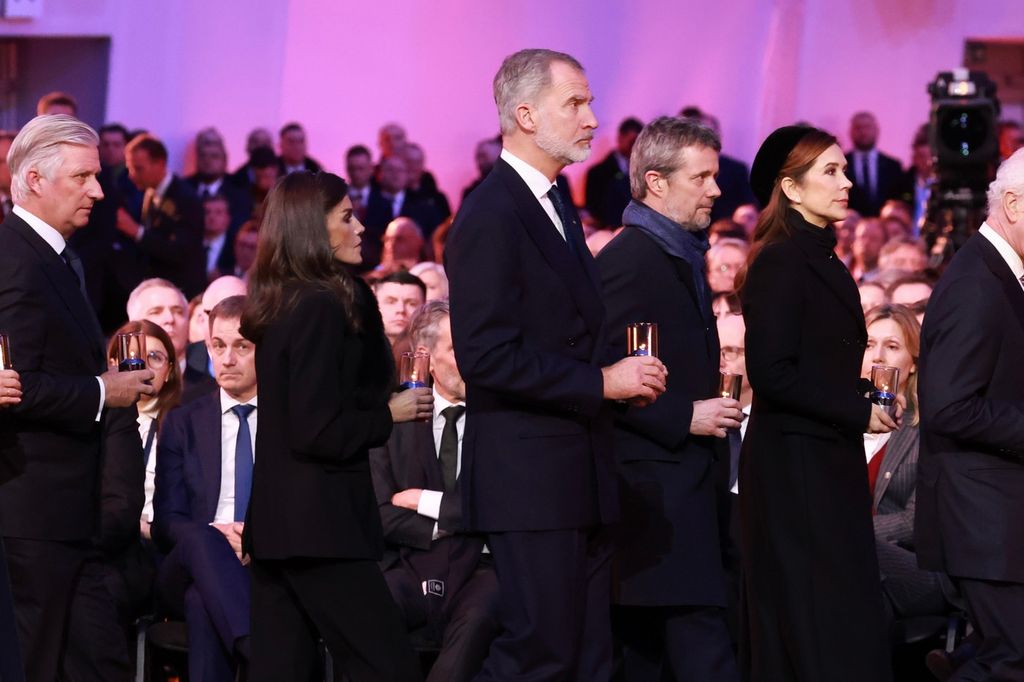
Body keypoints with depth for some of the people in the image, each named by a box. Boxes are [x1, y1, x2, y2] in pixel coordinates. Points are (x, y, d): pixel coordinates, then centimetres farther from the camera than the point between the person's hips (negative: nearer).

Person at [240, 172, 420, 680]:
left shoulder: (277, 304, 12)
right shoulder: (322, 306, -14)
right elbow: (319, 431, -20)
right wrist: (390, 418, -7)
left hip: (274, 519, 9)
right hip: (318, 521, -9)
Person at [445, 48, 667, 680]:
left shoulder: (557, 206, 17)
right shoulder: (490, 217, -14)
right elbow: (487, 356, -21)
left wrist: (623, 377, 7)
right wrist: (600, 382, -18)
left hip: (580, 474, 10)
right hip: (530, 478, -10)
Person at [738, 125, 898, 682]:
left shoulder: (823, 261, 14)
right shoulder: (779, 262, -13)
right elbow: (770, 372, -20)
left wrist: (862, 408, 4)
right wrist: (858, 412, -14)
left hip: (830, 461, 9)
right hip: (795, 465, -9)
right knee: (820, 628, -7)